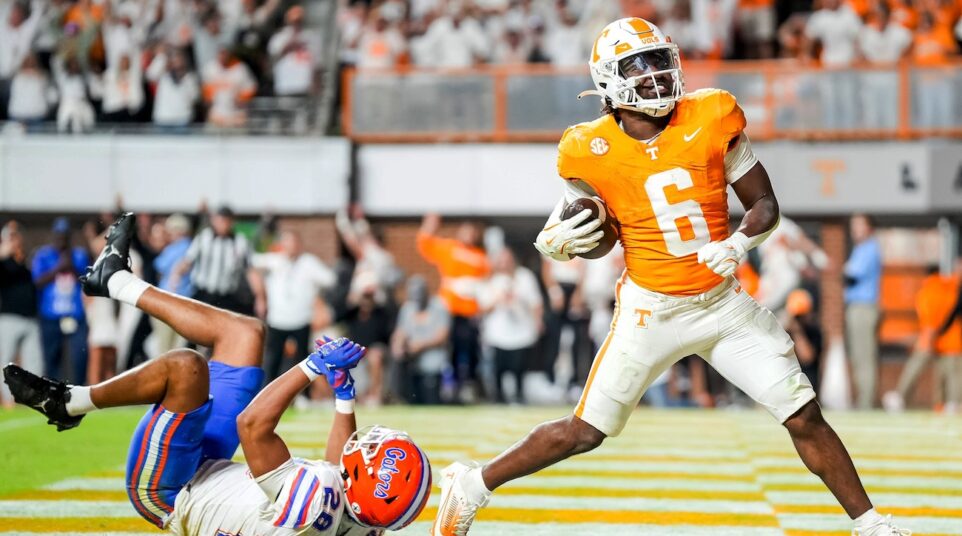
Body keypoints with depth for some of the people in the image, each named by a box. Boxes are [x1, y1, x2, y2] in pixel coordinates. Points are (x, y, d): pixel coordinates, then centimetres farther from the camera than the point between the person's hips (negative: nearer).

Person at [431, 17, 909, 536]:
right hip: (651, 311, -2)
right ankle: (470, 486, 18)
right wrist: (557, 241, -16)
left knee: (805, 418, -2)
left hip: (725, 303, 2)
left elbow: (765, 204, 1)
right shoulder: (591, 150, -10)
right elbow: (570, 228, 7)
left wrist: (738, 243, -18)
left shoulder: (712, 119, -7)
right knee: (584, 432, 0)